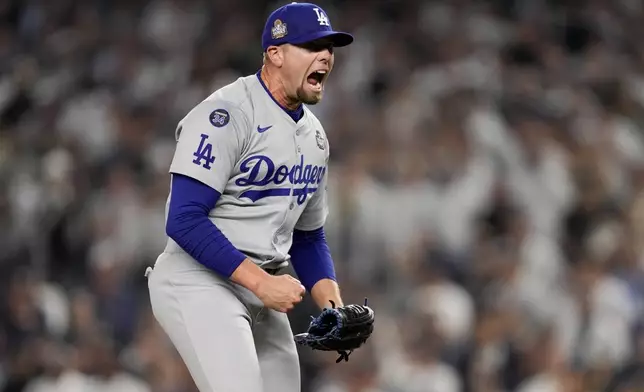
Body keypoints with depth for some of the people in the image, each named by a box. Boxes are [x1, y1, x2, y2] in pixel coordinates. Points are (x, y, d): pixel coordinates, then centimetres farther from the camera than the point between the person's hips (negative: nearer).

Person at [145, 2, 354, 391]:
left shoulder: (314, 135, 14)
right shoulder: (226, 114, -14)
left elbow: (309, 237, 22)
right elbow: (184, 220, -21)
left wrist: (334, 305, 5)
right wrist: (261, 282, -22)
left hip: (263, 288, 9)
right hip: (200, 285, -9)